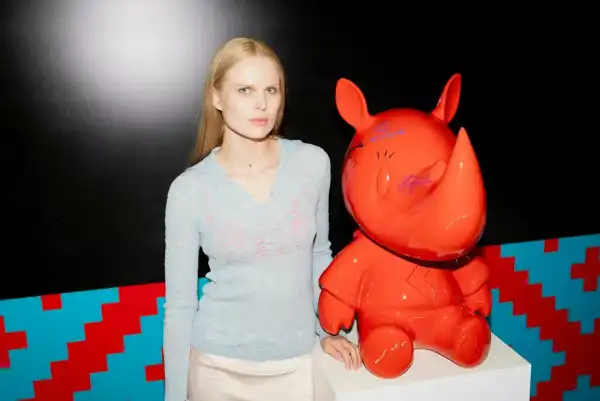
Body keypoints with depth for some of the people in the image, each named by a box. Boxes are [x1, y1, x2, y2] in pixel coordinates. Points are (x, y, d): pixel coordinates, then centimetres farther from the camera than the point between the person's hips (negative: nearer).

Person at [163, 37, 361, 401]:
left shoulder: (313, 163, -10)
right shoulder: (189, 190, -14)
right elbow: (179, 303, -6)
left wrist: (328, 328, 8)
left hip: (296, 363, 2)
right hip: (219, 366, -1)